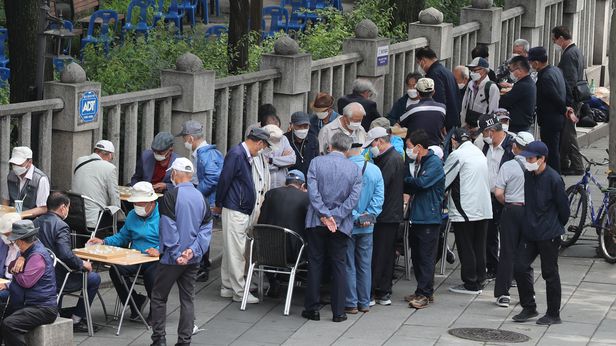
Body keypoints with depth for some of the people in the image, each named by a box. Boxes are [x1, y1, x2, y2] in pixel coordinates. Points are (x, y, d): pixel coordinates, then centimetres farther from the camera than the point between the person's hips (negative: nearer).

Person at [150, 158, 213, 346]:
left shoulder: (171, 196, -13)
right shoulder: (201, 198, 5)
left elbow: (168, 229, -16)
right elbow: (206, 228, 2)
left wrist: (176, 254, -12)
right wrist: (193, 250, -7)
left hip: (172, 258, -5)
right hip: (193, 260, 5)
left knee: (159, 297, 7)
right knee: (188, 299, 10)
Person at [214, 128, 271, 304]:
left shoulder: (245, 156, 15)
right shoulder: (236, 154, -16)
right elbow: (224, 180, -16)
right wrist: (218, 205, -8)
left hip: (242, 211, 10)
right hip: (234, 210, -10)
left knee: (231, 251, 14)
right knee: (235, 252, -6)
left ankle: (228, 288, 20)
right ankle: (239, 291, -4)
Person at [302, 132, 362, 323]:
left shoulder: (316, 162, -2)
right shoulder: (355, 169, 1)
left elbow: (313, 191, -11)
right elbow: (354, 197, -7)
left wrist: (324, 215, -12)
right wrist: (336, 217, -9)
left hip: (317, 222, 0)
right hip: (341, 224, 0)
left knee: (315, 264, 7)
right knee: (339, 265, 6)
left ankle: (312, 308, 8)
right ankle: (338, 311, 5)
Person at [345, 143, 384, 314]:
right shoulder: (375, 170, 0)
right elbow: (379, 197, -4)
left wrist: (355, 217, -11)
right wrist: (368, 216, -6)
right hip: (367, 227, 4)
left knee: (348, 266, 4)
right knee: (365, 265, 13)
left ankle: (351, 303, 6)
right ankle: (364, 302, 17)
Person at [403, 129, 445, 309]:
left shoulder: (434, 163, -11)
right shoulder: (419, 163, 17)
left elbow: (422, 182, -22)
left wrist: (405, 179, -7)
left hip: (429, 218, -9)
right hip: (417, 217, 9)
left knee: (426, 257, -7)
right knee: (416, 256, 11)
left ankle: (424, 294, -7)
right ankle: (423, 291, 18)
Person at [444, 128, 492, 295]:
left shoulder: (457, 155, -11)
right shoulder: (480, 153, 13)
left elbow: (444, 181, -8)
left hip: (464, 210, -7)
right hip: (484, 209, 7)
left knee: (466, 248, 0)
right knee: (479, 247, 13)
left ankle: (470, 284, 3)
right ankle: (479, 281, 18)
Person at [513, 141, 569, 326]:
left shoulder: (553, 179, -16)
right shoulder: (528, 176, 5)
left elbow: (564, 207, -8)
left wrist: (557, 228, 4)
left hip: (549, 235, -7)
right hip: (530, 232, 7)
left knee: (550, 274, 2)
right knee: (520, 268, 3)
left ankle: (554, 314, 12)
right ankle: (529, 308, 17)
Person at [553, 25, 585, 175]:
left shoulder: (569, 54, -17)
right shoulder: (576, 52, 16)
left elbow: (570, 81, -24)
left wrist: (568, 105, -26)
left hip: (569, 101, -10)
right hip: (575, 99, 10)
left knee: (568, 133, -5)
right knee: (563, 133, 16)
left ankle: (577, 167, -1)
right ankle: (563, 164, 22)